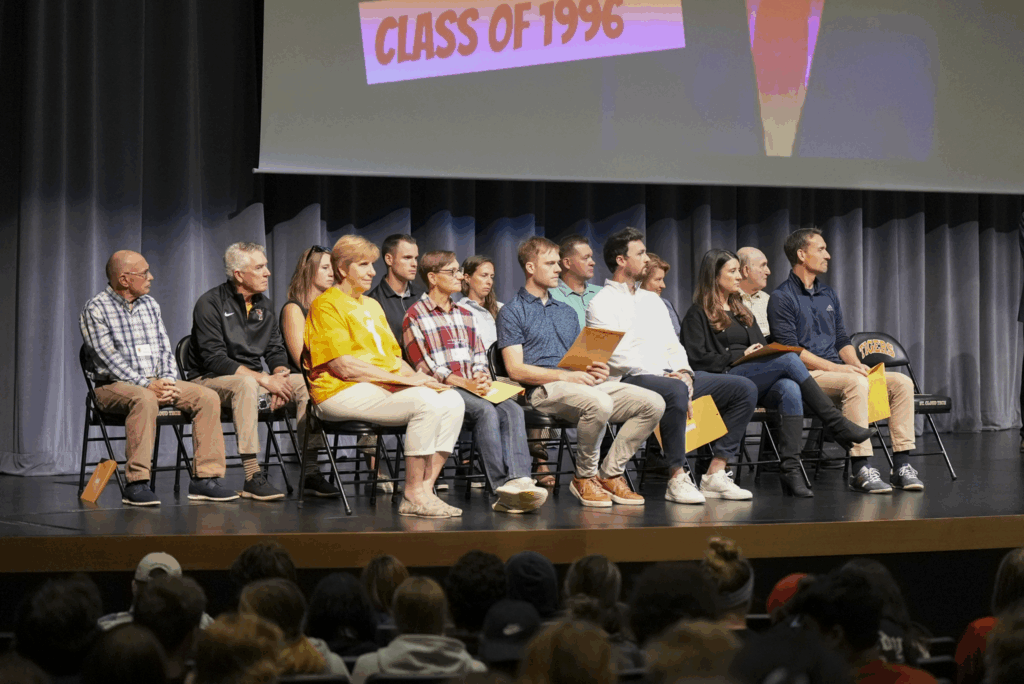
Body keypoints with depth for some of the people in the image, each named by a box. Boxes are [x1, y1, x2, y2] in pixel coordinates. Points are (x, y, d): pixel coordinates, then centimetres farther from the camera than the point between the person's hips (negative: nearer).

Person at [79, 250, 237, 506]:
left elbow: (165, 348, 13)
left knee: (207, 397, -14)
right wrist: (146, 384, -23)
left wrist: (167, 380, -7)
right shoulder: (95, 310, -6)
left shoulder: (150, 305, 15)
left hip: (155, 382, 7)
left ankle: (205, 478, -16)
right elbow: (109, 359, -15)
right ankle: (137, 484, -38)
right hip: (114, 385, -7)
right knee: (144, 399, -39)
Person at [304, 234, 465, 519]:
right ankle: (413, 495, -23)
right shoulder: (325, 305, -3)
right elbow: (343, 367, -13)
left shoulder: (372, 305, 26)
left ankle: (425, 489, -16)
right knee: (426, 403, -29)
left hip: (386, 387, 9)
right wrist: (400, 378, -16)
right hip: (342, 392, -9)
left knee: (452, 401, -14)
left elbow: (393, 356, 24)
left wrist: (415, 376, 1)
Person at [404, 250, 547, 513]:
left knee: (512, 410, -24)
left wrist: (482, 377, -5)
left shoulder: (464, 315, 26)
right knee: (486, 411, -33)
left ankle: (519, 480, -42)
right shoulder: (415, 316, 2)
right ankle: (504, 487, -39)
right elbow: (425, 366, -7)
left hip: (473, 388, 6)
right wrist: (466, 384, -17)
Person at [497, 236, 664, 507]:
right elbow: (516, 370, -6)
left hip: (584, 383, 7)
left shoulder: (567, 312, 29)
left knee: (653, 402, -13)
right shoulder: (512, 312, 5)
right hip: (543, 389, -7)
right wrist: (566, 375, -17)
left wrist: (596, 370, 1)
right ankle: (584, 477, -16)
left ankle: (610, 474, -7)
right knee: (599, 403, -38)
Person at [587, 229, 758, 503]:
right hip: (632, 380, -8)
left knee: (745, 388, -5)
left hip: (671, 375, 8)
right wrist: (663, 377, -18)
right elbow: (616, 355, -11)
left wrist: (683, 372, -2)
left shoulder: (652, 300, 25)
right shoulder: (602, 304, 0)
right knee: (675, 391, -41)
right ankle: (678, 478, -33)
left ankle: (715, 474, -10)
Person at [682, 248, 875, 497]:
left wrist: (765, 351, 0)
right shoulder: (698, 315, 8)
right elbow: (698, 359, -5)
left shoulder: (742, 312, 30)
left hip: (756, 384, 6)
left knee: (791, 390, -32)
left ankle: (791, 469, -42)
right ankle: (838, 425, -24)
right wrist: (741, 357, -9)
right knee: (789, 359, -28)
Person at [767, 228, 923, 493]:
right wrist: (836, 368, -18)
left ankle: (901, 464, -16)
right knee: (856, 384, -37)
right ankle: (860, 469, -38)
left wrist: (855, 364, -1)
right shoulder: (782, 298, -4)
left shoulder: (828, 295, 22)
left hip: (837, 370, 8)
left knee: (902, 382, -11)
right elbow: (790, 350, -13)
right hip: (807, 375, -8)